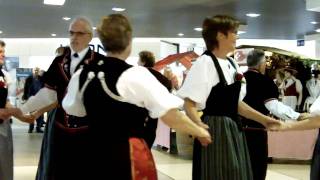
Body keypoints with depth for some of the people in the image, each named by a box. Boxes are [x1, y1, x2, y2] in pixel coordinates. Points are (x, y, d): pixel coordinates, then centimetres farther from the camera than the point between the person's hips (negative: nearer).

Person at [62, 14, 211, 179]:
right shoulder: (136, 75, -16)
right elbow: (171, 116, -16)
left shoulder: (81, 75, 1)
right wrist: (200, 131, -1)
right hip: (129, 156, -5)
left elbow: (72, 110, 17)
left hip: (95, 154, 5)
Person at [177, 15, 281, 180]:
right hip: (213, 130, -8)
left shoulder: (232, 65, 11)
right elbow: (189, 103, -19)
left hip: (233, 130, 8)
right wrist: (199, 125, -36)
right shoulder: (205, 63, -14)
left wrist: (263, 119, 16)